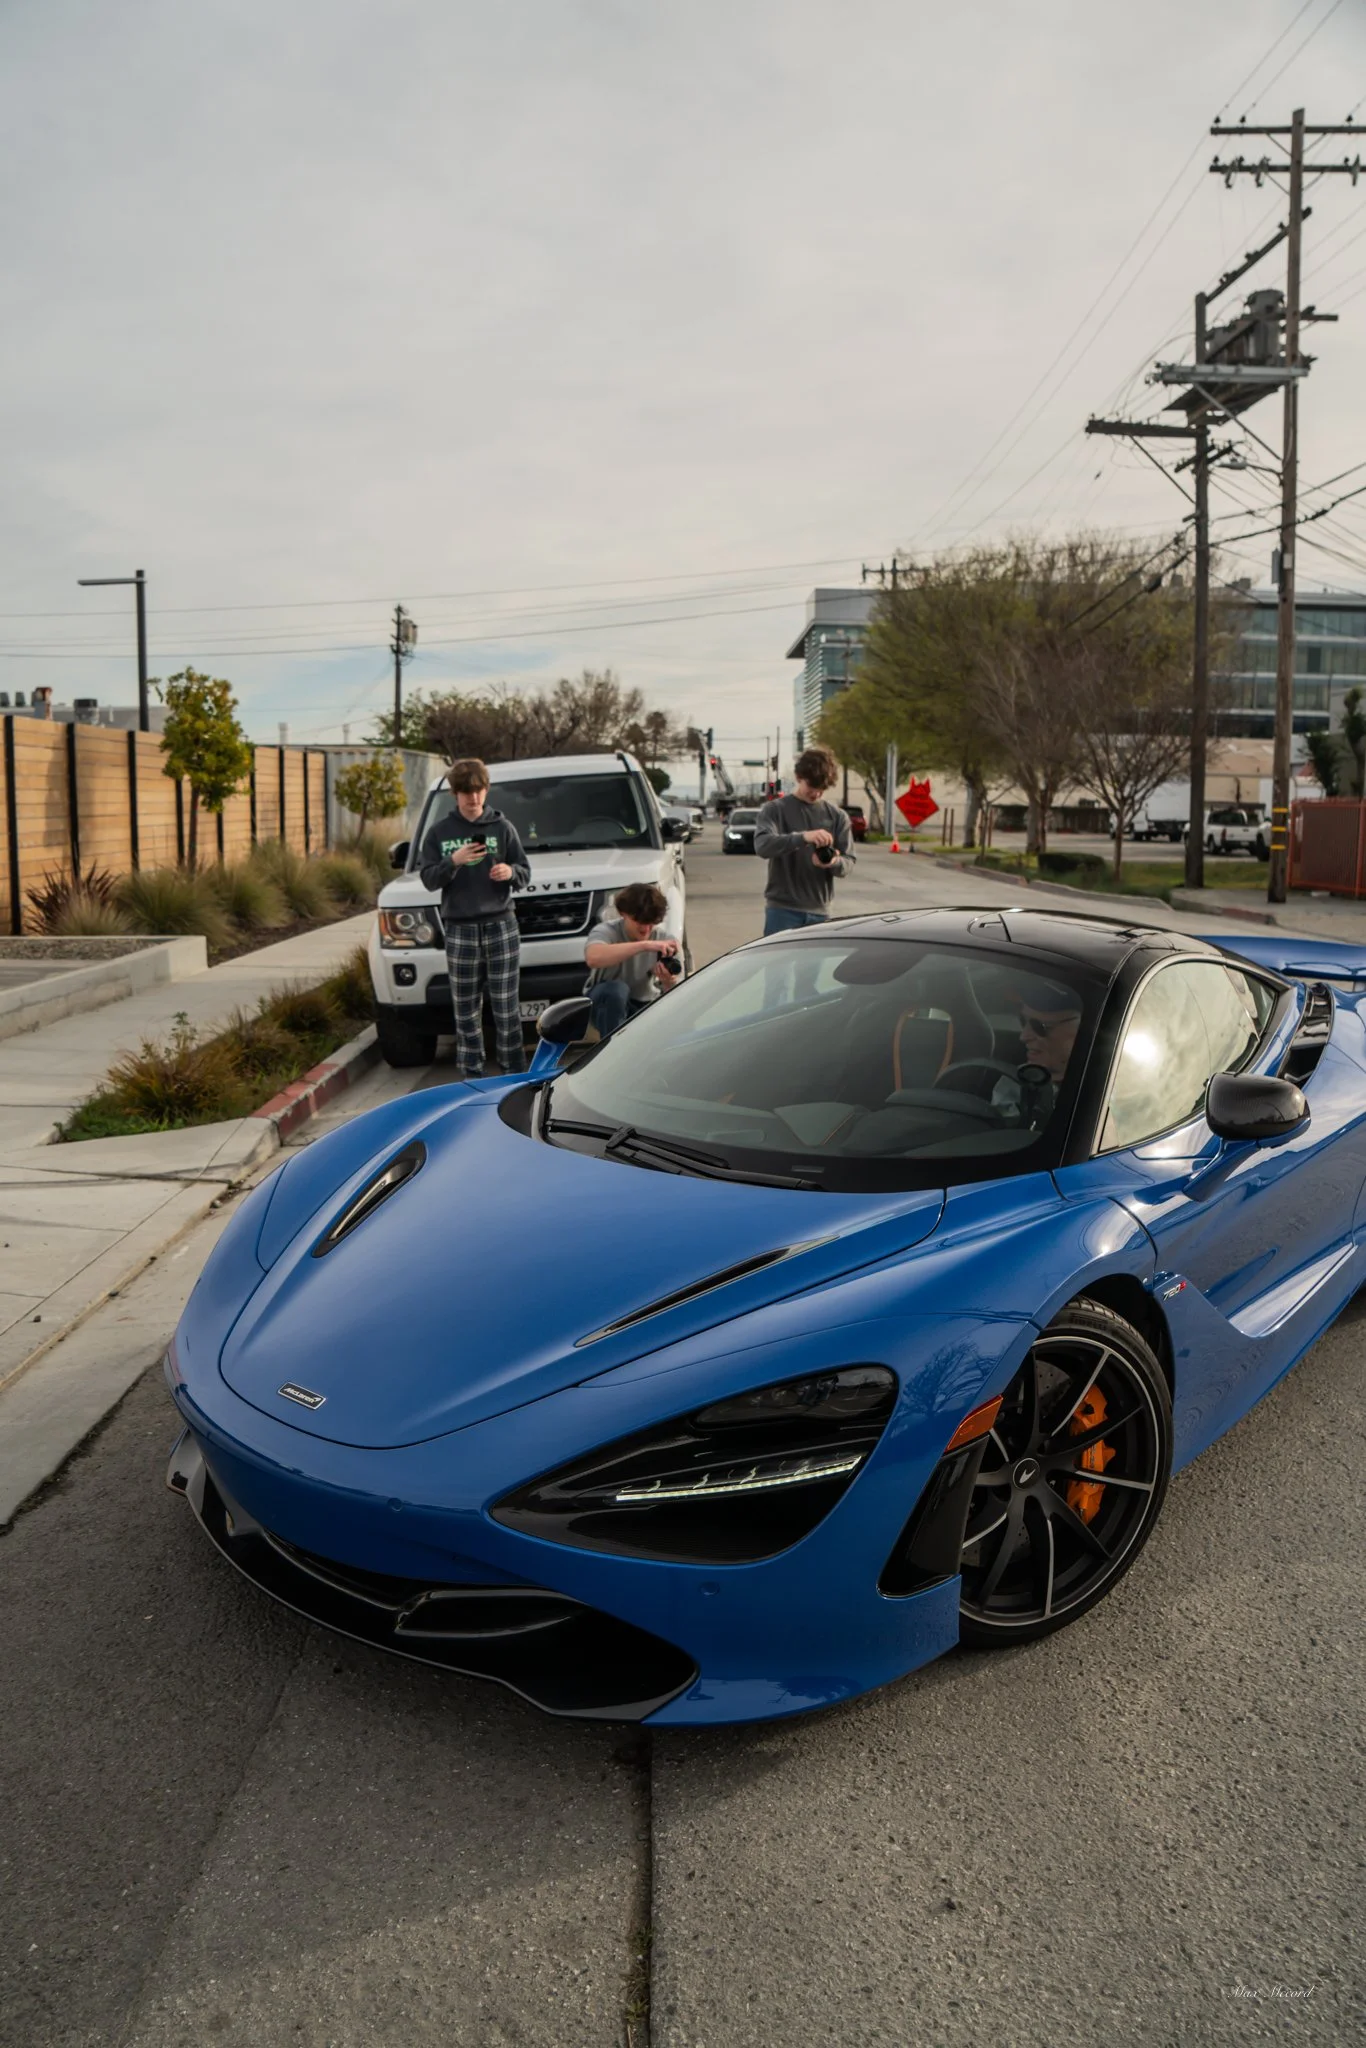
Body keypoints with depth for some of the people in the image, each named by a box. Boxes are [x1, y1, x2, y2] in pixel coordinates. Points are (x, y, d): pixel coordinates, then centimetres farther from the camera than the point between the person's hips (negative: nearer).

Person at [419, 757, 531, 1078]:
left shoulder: (502, 827, 6)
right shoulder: (440, 832, 7)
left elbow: (525, 873, 7)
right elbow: (428, 879, 2)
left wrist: (510, 872, -15)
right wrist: (453, 862, -15)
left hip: (500, 924, 0)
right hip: (459, 928, 1)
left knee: (506, 1005, -2)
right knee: (466, 1009, 2)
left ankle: (514, 1072, 5)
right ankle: (470, 1076, 9)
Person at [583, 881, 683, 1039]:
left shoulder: (667, 940, -11)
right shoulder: (607, 931, -19)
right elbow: (593, 958, -46)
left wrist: (670, 983, -39)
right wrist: (645, 945, -49)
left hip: (646, 1007, 3)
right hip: (608, 1003, -3)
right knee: (616, 989, -36)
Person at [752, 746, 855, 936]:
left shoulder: (837, 816, 8)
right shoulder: (775, 809, -1)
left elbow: (848, 862, 4)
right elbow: (762, 845, -18)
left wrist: (834, 862, -21)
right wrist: (803, 837, -33)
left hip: (819, 911, 3)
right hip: (782, 909, -3)